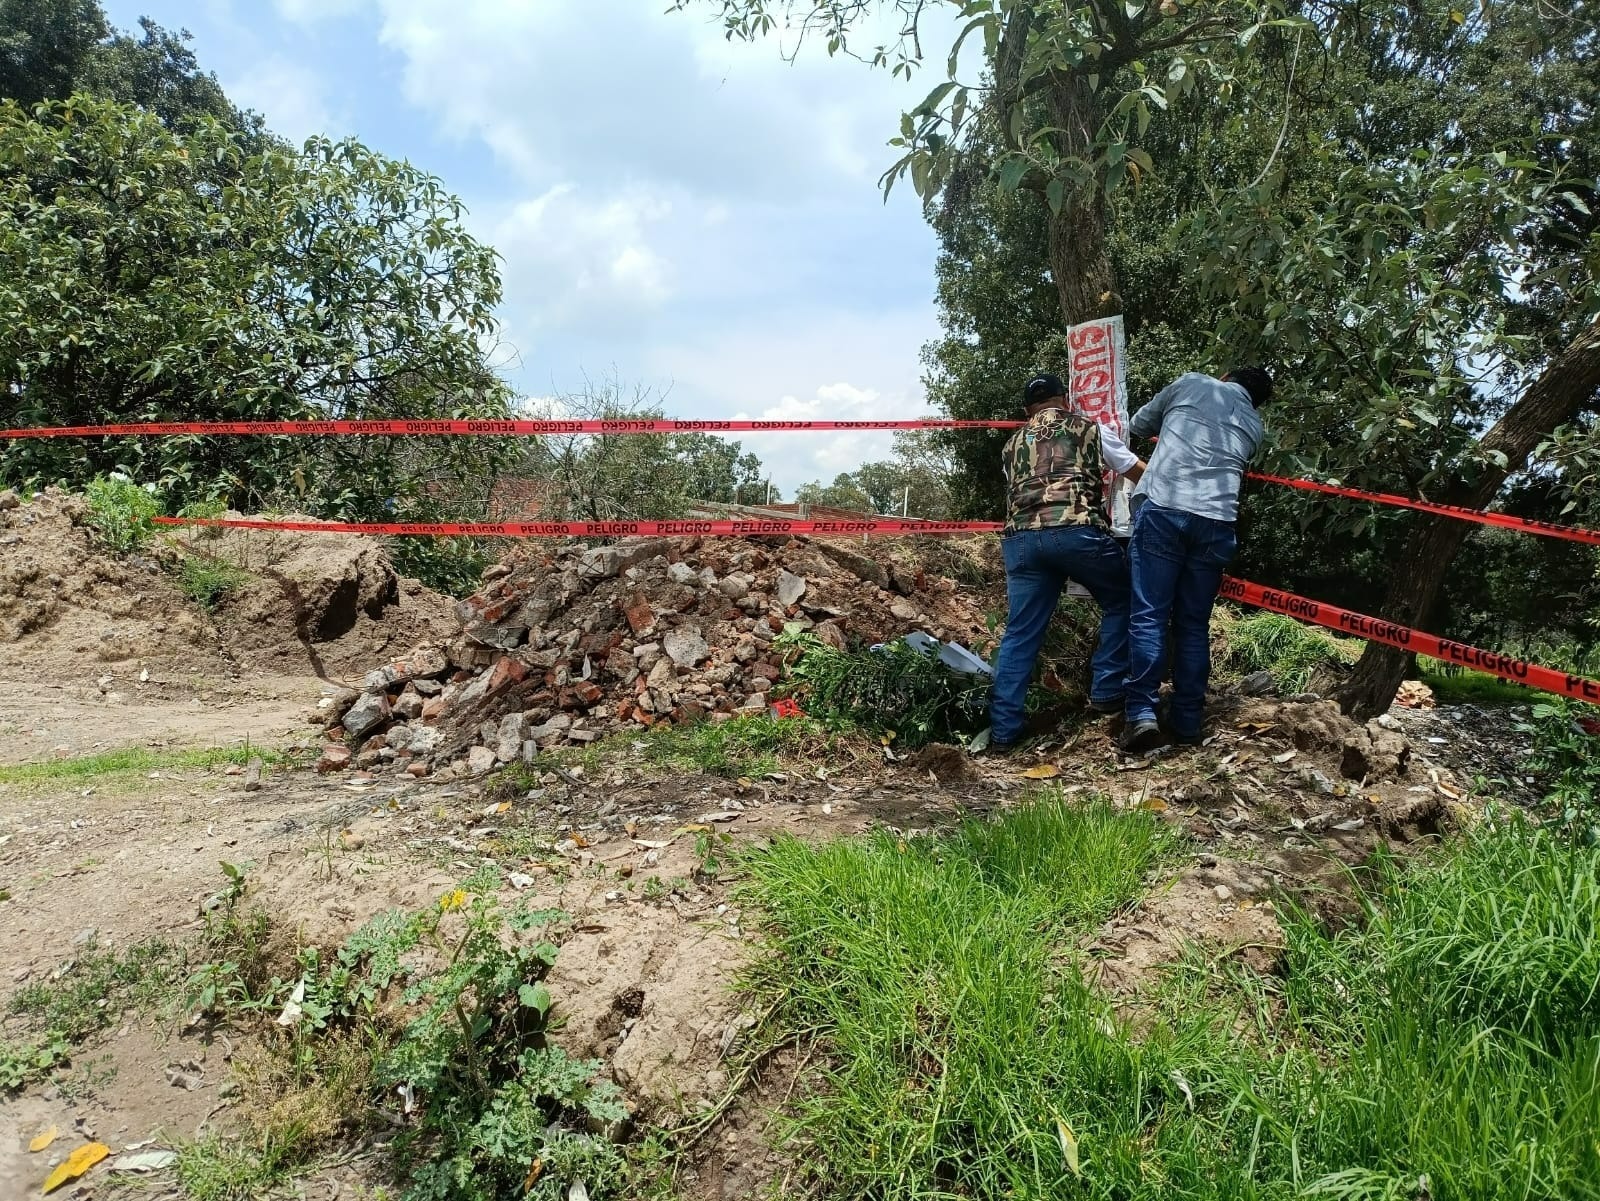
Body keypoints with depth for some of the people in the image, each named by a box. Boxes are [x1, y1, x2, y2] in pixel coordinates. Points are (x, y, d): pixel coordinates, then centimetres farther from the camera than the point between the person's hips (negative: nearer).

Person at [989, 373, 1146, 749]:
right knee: (1121, 602, 21)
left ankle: (1003, 729, 6)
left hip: (1022, 538, 3)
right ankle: (1107, 691, 17)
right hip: (1077, 531, -3)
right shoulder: (1089, 428, 19)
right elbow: (1141, 474, 28)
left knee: (1020, 634, 8)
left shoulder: (1012, 444, 27)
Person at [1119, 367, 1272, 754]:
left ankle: (1142, 715, -10)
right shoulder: (1253, 426, 23)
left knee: (1148, 615, -2)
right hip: (1215, 521, 3)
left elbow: (1139, 424, 26)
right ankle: (1187, 722, 11)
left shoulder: (1191, 383, 16)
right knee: (1194, 623, 10)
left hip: (1162, 509, -3)